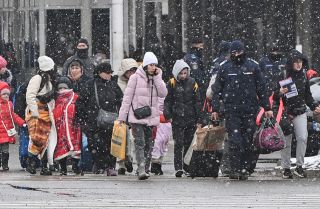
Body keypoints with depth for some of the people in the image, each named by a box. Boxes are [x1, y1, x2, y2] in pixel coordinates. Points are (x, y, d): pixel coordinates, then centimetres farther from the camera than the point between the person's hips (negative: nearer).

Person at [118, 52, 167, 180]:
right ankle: (141, 170, -24)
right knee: (140, 143, -15)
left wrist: (157, 78, -6)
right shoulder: (136, 78, -1)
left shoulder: (157, 79, 13)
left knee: (148, 145, 6)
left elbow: (163, 94, -3)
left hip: (151, 117, 5)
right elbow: (127, 97, -1)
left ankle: (145, 170, 13)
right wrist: (122, 116, -5)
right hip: (137, 116, -5)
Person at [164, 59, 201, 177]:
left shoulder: (192, 83, 5)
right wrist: (167, 114, -7)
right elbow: (167, 100, 4)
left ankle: (187, 165, 21)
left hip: (191, 118, 2)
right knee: (178, 144, -7)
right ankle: (178, 168, -10)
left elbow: (197, 101, 9)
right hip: (177, 118, -2)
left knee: (189, 143, 7)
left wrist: (199, 117, 5)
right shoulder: (172, 84, 0)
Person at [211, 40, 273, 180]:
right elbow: (217, 90, 11)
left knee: (248, 140, 1)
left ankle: (245, 169, 7)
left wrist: (267, 108, 8)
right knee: (234, 140, -8)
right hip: (231, 110, -1)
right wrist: (215, 109, 5)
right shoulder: (225, 68, 8)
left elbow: (261, 88, 11)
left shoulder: (252, 67, 8)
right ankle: (235, 170, -7)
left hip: (249, 109, 1)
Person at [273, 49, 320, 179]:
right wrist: (280, 92, -24)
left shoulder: (303, 76, 9)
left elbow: (308, 95, 20)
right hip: (285, 113, -3)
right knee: (286, 141, 1)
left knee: (302, 138, -12)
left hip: (300, 112, 3)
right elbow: (274, 96, -4)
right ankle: (286, 169, 11)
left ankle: (299, 166, -3)